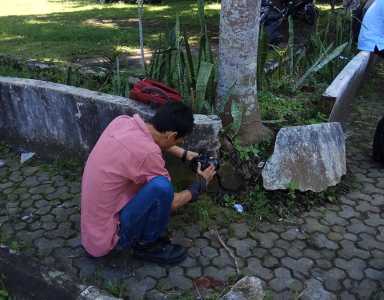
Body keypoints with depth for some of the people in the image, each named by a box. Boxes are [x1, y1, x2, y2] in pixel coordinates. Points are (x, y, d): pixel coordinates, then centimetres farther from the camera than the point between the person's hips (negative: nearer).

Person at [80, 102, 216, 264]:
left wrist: (184, 154, 20)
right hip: (106, 239, -8)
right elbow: (171, 203, -10)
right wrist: (200, 184, 6)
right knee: (161, 187, -26)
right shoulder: (147, 152, -27)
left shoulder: (122, 121, -5)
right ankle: (146, 245, 1)